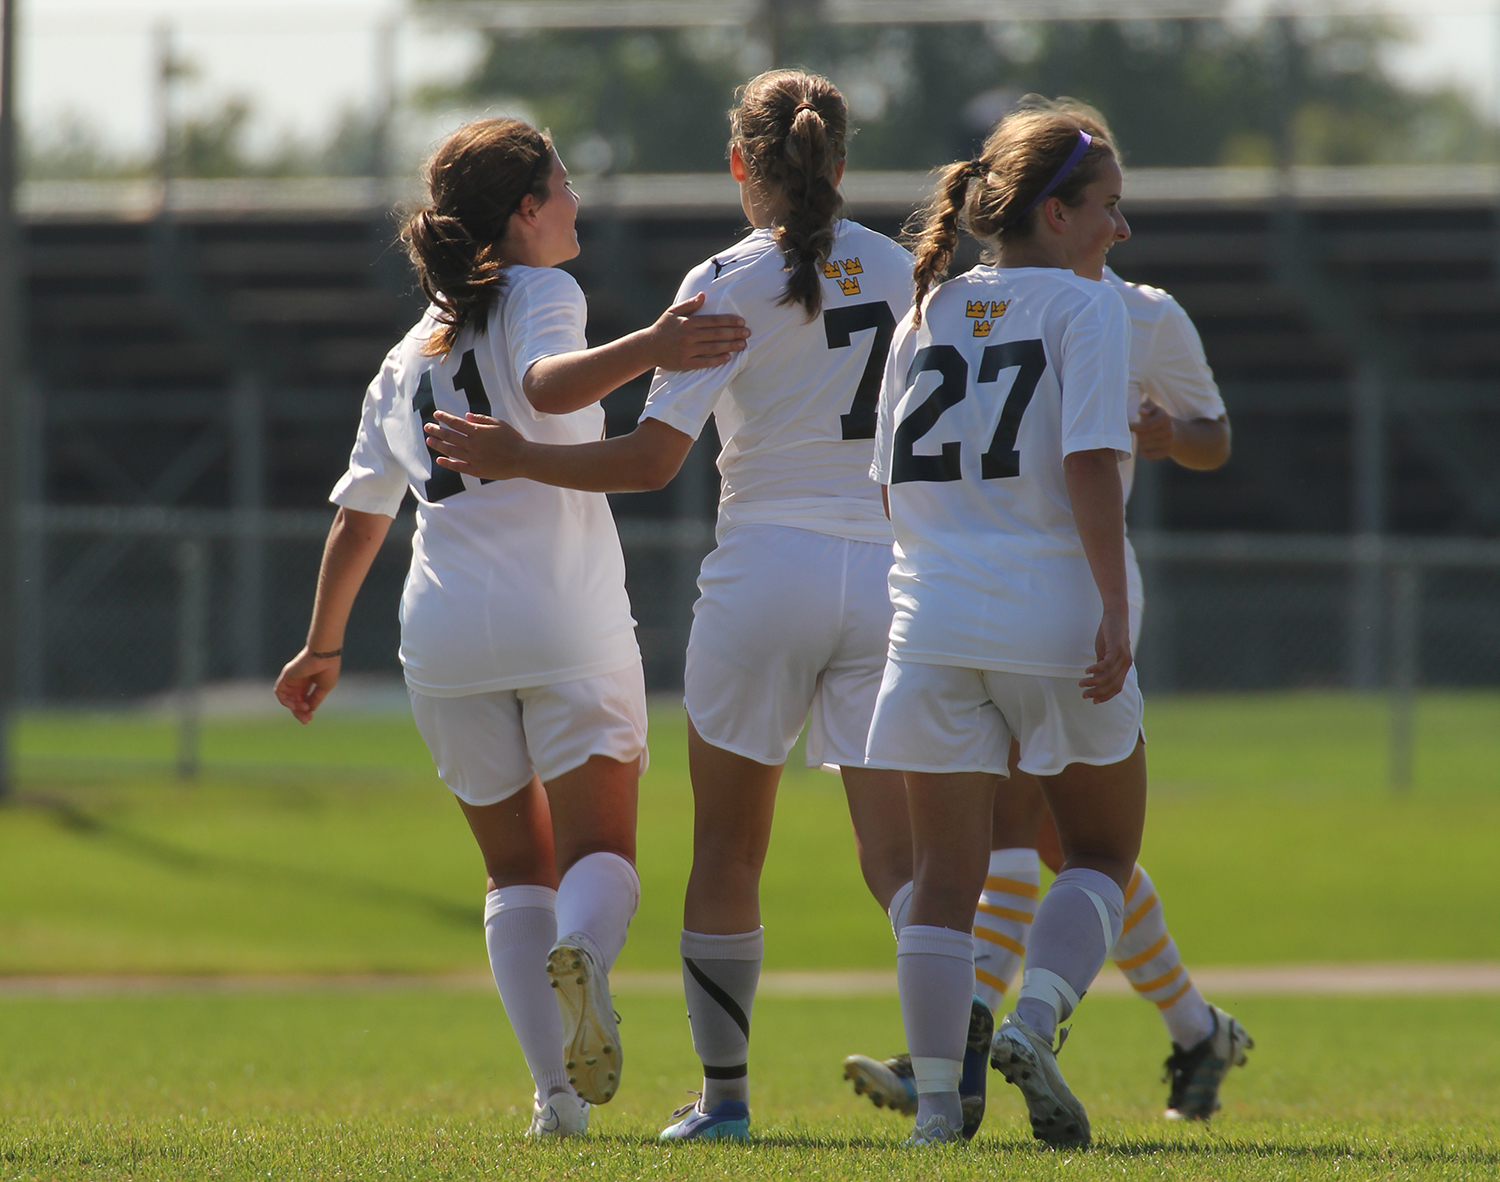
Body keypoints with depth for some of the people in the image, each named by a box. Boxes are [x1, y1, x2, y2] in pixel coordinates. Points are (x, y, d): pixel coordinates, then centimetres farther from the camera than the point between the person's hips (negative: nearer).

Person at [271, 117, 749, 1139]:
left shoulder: (411, 353, 20)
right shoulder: (540, 293, 1)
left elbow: (359, 517, 25)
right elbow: (548, 385, -23)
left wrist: (324, 648, 36)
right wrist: (647, 350, -40)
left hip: (446, 633, 5)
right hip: (568, 619, -5)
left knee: (517, 869, 12)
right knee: (600, 854, 0)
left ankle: (555, 1086, -5)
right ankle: (583, 952, -36)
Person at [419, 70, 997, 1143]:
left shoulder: (727, 284, -6)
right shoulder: (896, 271, 8)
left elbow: (652, 458, -11)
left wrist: (513, 458, -2)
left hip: (767, 567, -3)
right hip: (883, 573, 3)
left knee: (728, 851, 10)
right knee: (895, 852, 0)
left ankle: (724, 1092, 15)